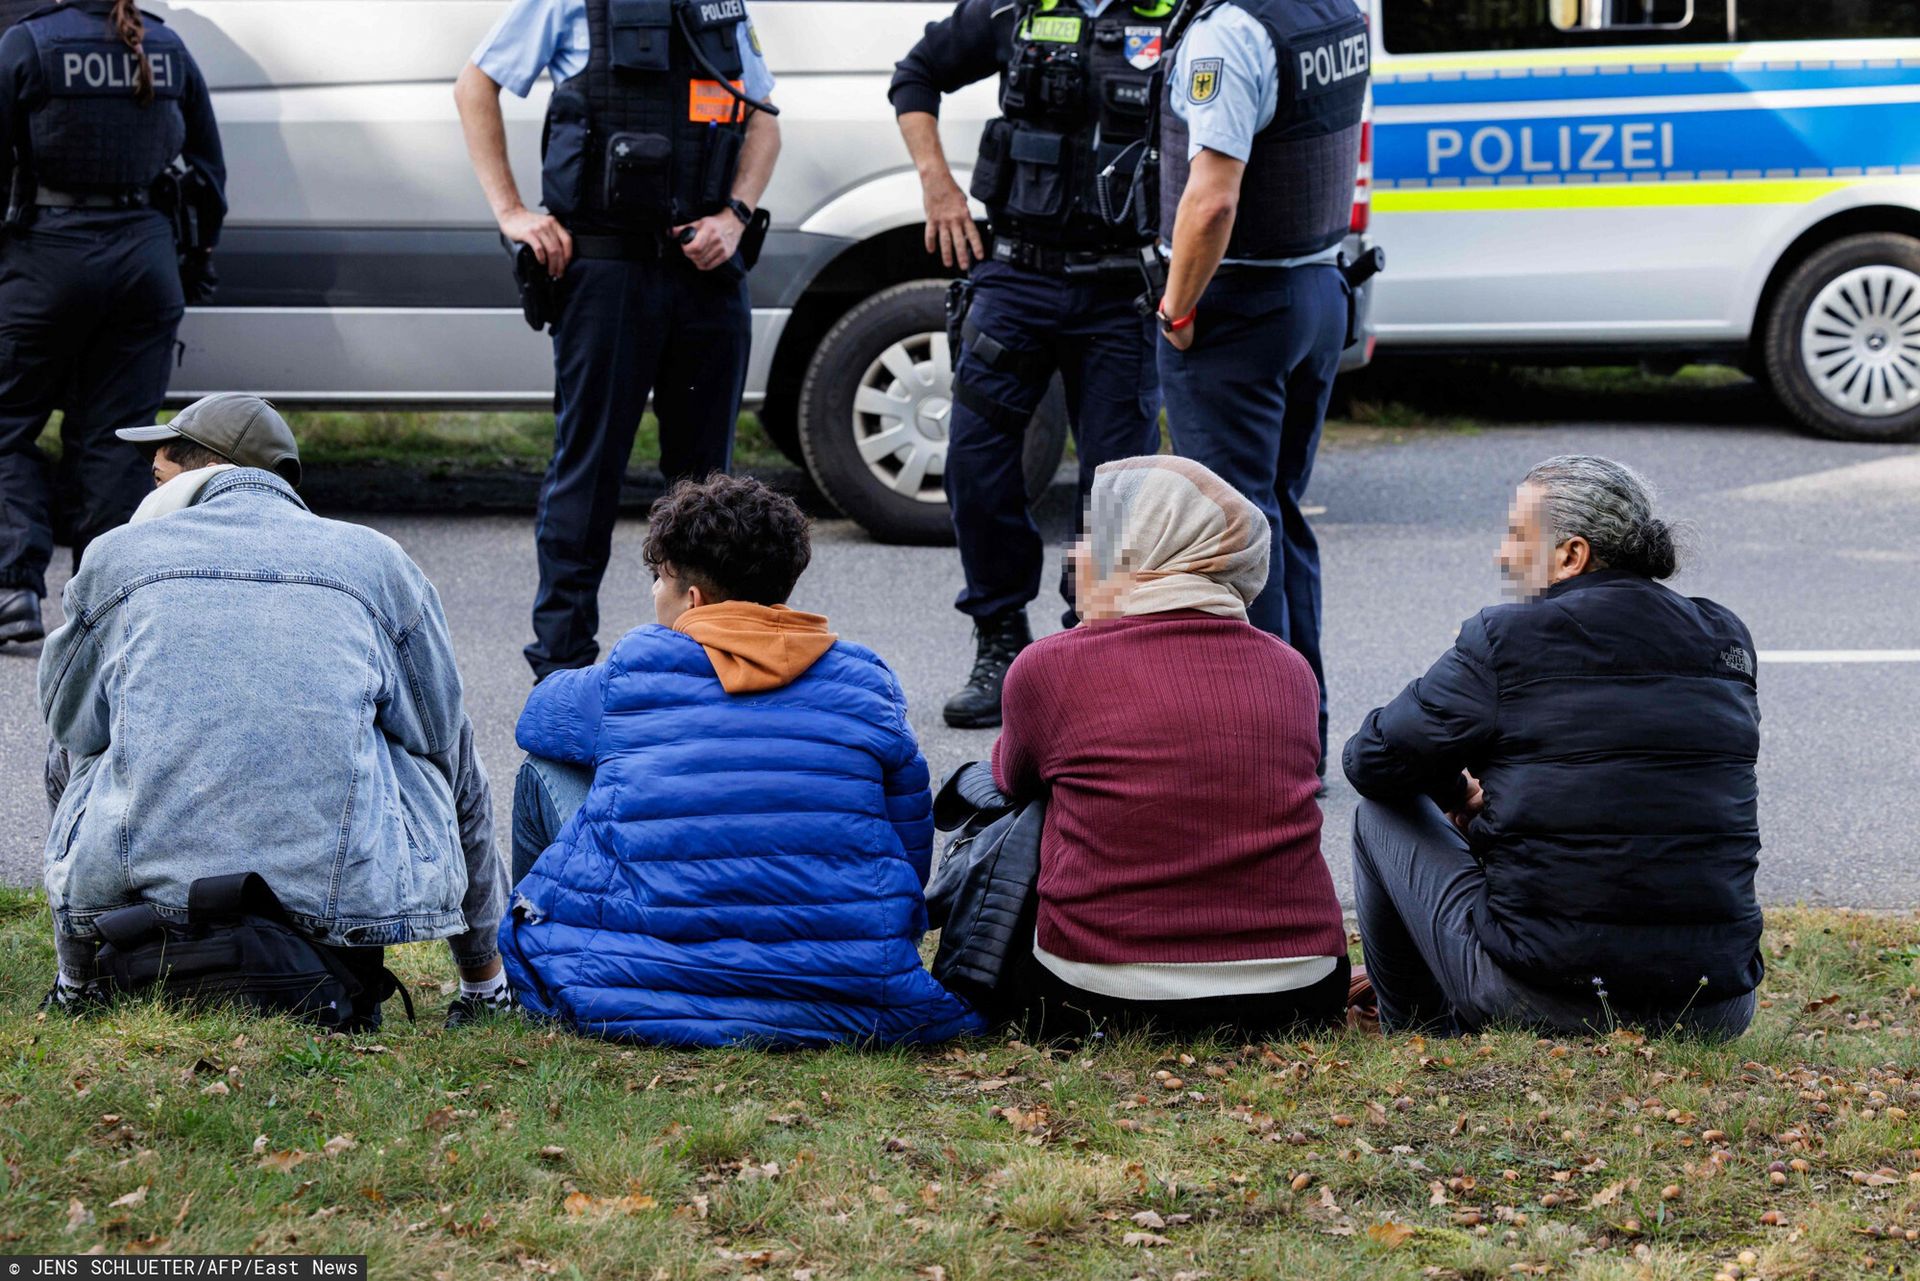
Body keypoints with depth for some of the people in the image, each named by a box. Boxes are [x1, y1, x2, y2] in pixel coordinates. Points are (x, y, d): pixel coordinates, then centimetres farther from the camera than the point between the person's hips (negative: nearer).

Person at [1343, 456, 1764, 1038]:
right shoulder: (1726, 643, 9)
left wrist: (1457, 794, 25)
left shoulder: (1503, 641, -7)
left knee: (1384, 813, 18)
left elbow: (1372, 760, 4)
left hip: (1543, 999, -5)